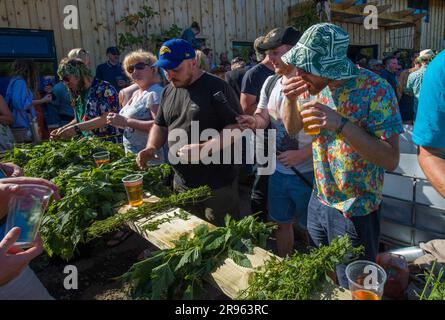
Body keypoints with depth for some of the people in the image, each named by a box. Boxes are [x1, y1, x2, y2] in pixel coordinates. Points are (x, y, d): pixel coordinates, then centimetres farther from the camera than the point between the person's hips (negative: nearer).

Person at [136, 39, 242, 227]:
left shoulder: (216, 87, -11)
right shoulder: (168, 92, 10)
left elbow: (237, 127, -15)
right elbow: (160, 126, 19)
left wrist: (203, 149, -26)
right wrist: (152, 147, -1)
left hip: (217, 186, -6)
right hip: (181, 184, 6)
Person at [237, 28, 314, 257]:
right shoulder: (270, 83, 5)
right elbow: (262, 116, 10)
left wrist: (301, 154, -24)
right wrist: (254, 122, -13)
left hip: (307, 173, -6)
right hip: (278, 170, 7)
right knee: (281, 223, 21)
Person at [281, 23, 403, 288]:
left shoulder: (376, 89, -21)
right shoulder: (316, 84, -3)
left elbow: (391, 160, -23)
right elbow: (293, 128, 7)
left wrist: (341, 124, -35)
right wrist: (291, 100, -14)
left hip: (356, 213, -5)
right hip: (319, 201, 6)